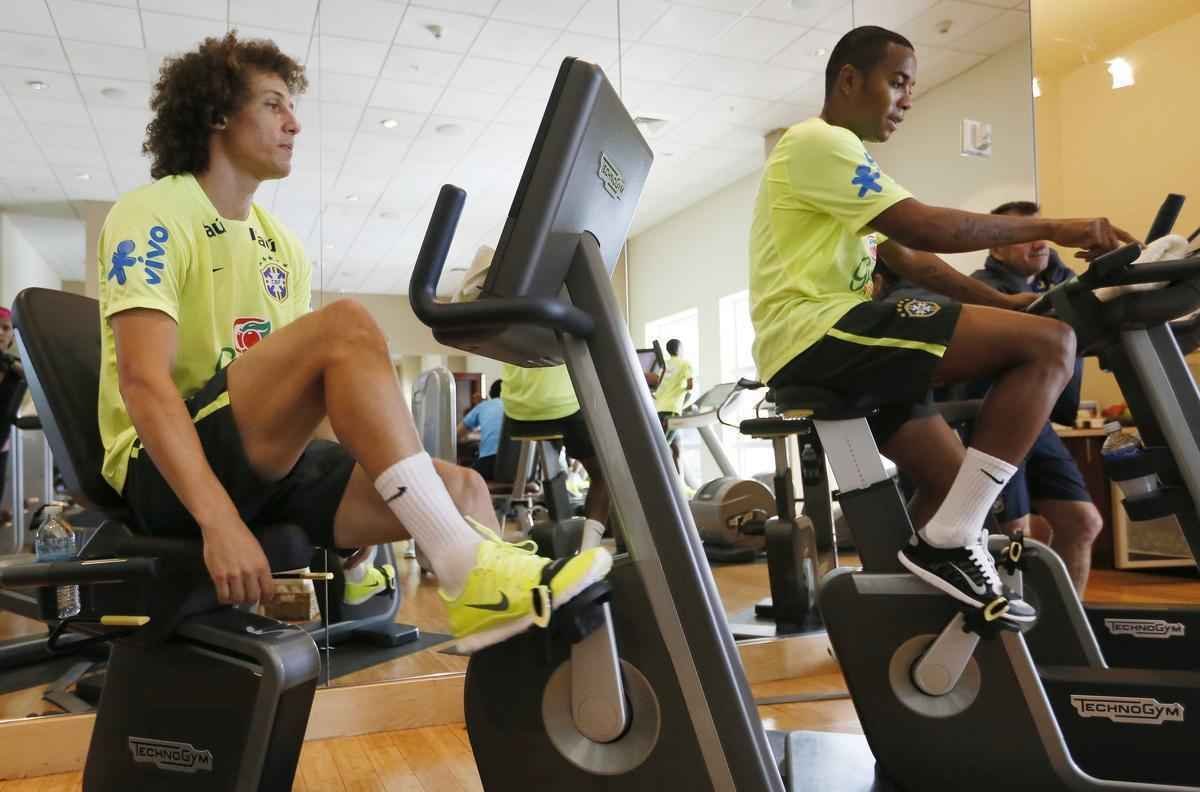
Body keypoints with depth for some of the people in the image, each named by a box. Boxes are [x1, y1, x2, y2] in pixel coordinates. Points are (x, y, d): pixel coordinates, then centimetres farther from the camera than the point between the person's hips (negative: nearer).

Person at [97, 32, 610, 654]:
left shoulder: (281, 245, 18)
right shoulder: (152, 216, -4)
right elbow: (143, 378, -18)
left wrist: (356, 493, 2)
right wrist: (219, 519, -30)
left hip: (272, 463, 7)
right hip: (167, 473, -7)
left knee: (461, 487, -13)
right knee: (347, 325, -29)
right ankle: (467, 571, -32)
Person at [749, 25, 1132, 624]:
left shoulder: (837, 154, 29)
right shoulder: (819, 142, -4)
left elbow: (911, 259, 25)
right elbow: (924, 228, -14)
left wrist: (1002, 302, 14)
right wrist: (1052, 228, -7)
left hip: (824, 346, 11)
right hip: (815, 332, -11)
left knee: (954, 478, 15)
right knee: (1049, 344, -16)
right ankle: (949, 544, -14)